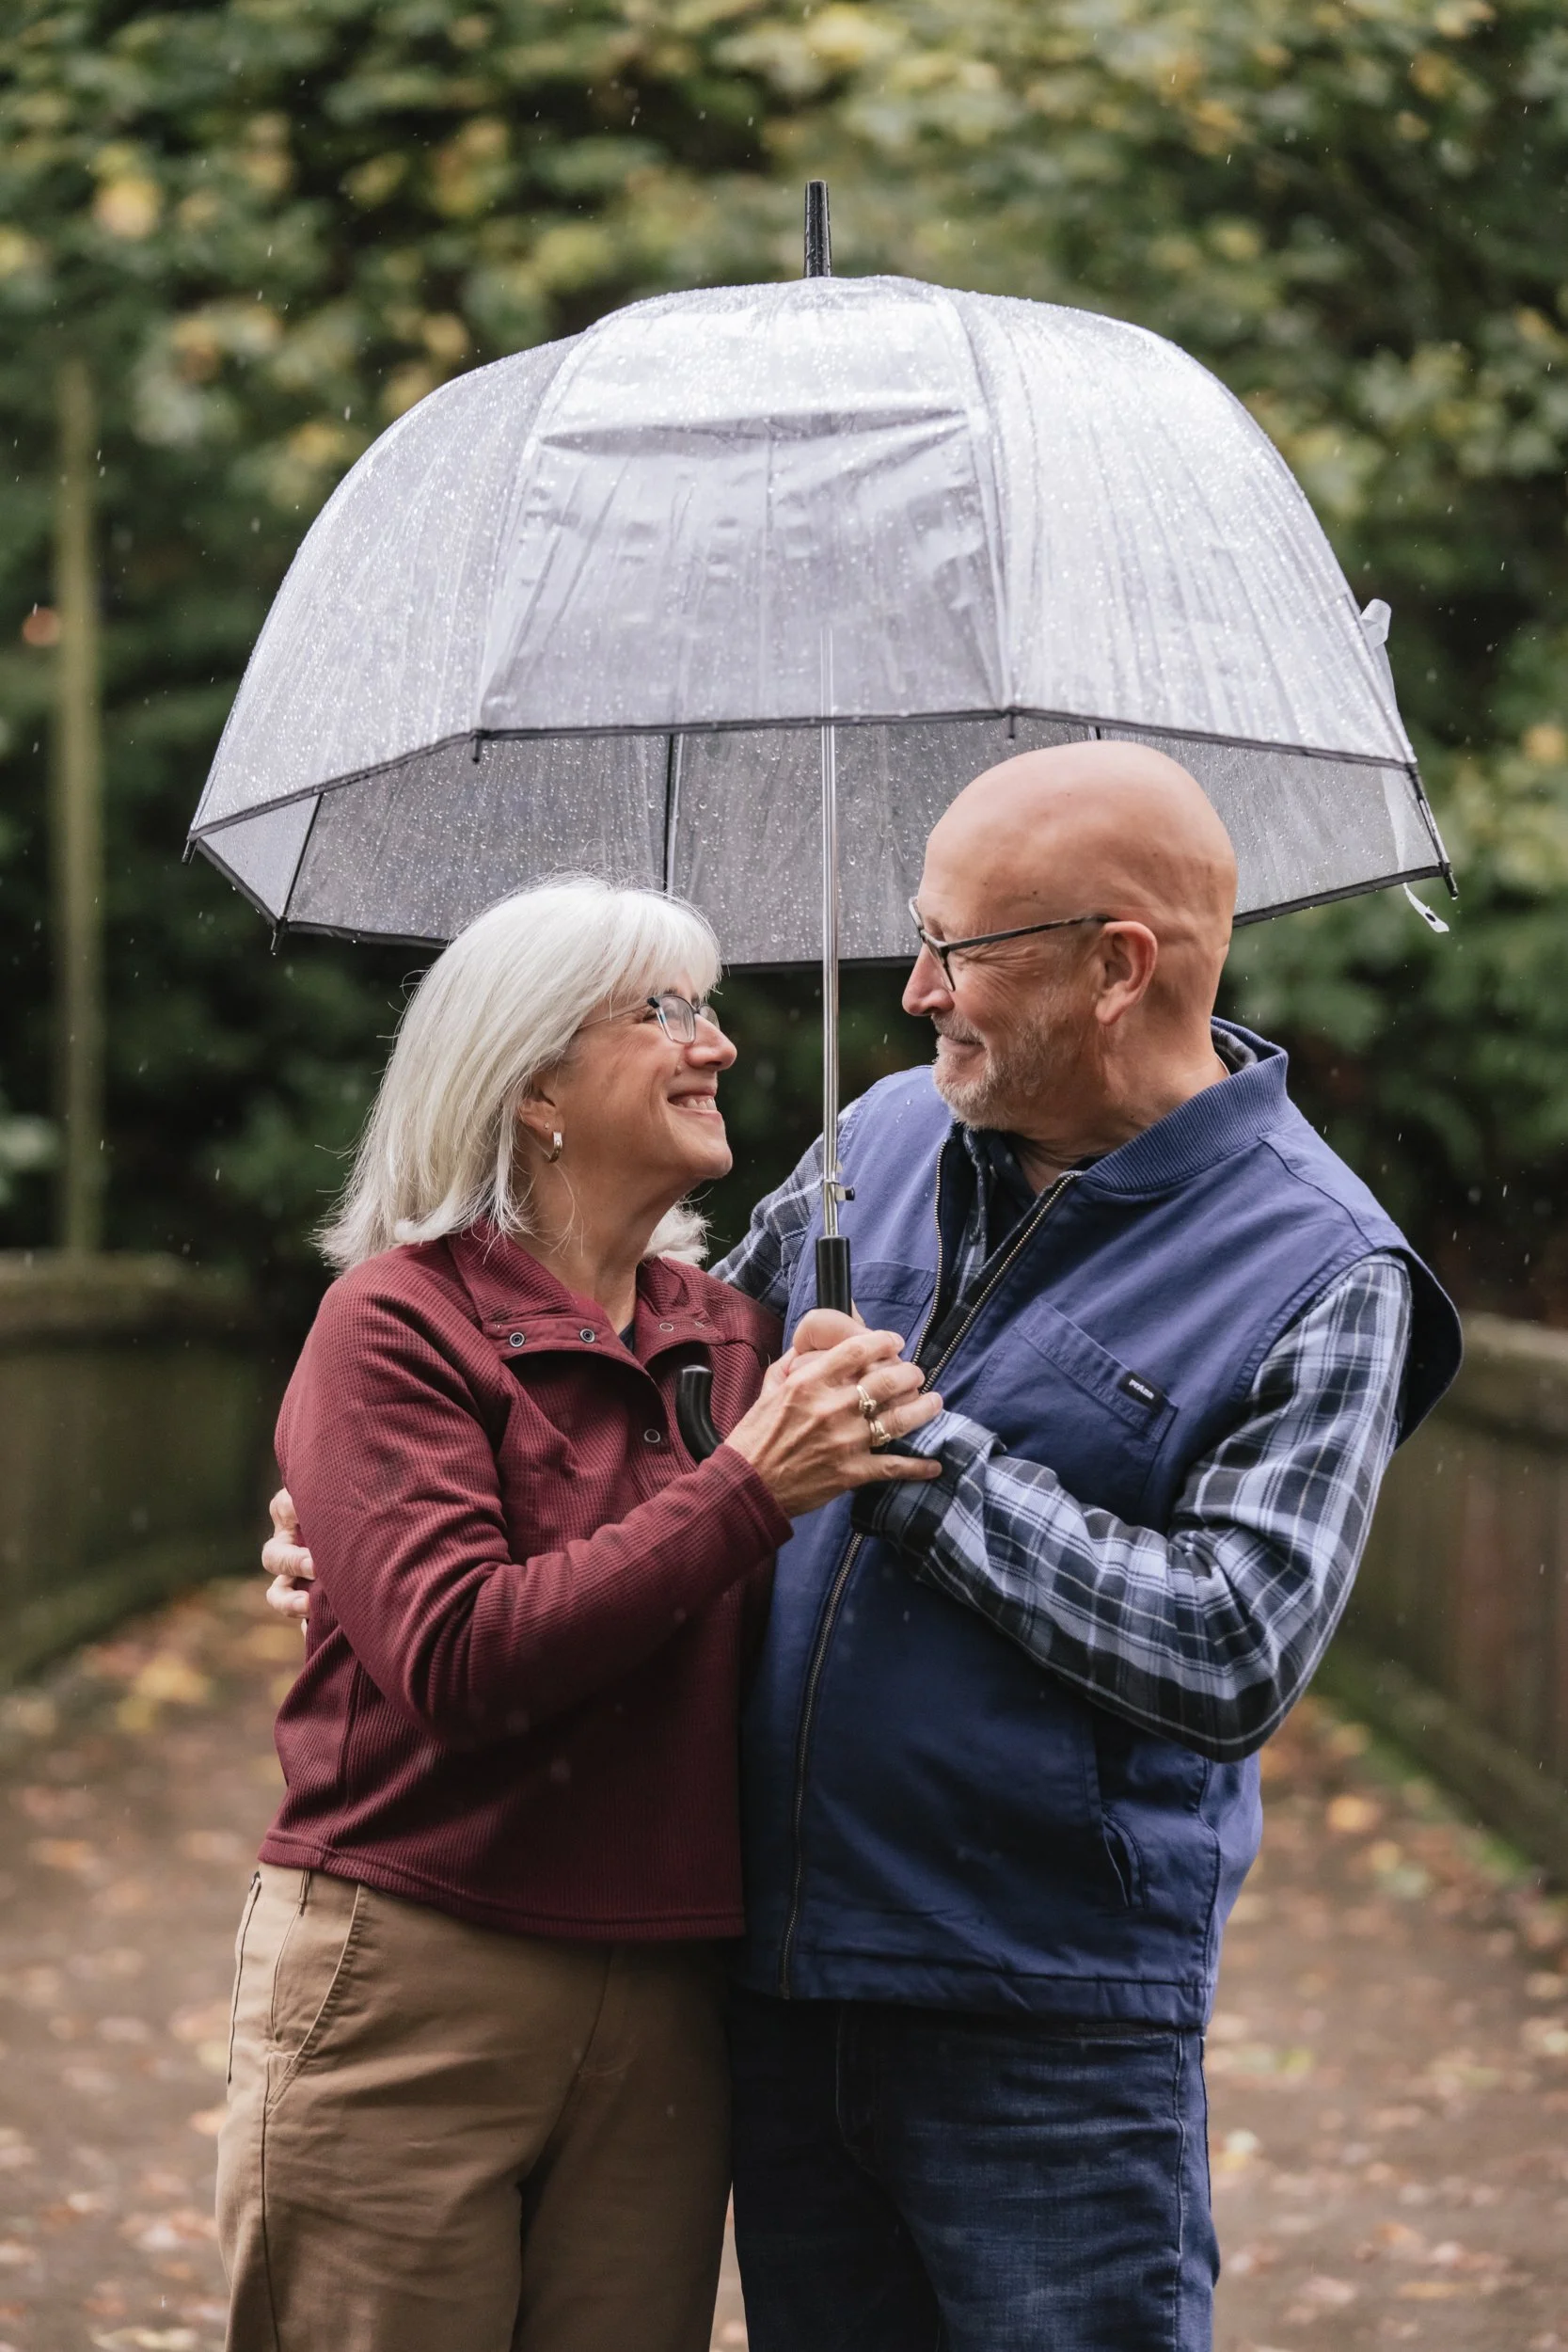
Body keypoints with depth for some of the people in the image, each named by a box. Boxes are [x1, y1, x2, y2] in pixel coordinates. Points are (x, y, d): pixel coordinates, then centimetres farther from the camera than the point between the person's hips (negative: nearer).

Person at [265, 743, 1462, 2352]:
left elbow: (1232, 1655, -19)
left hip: (1047, 2030, -5)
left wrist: (912, 1451, -15)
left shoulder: (1322, 1276, -10)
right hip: (781, 1977, 6)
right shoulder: (887, 1138, 8)